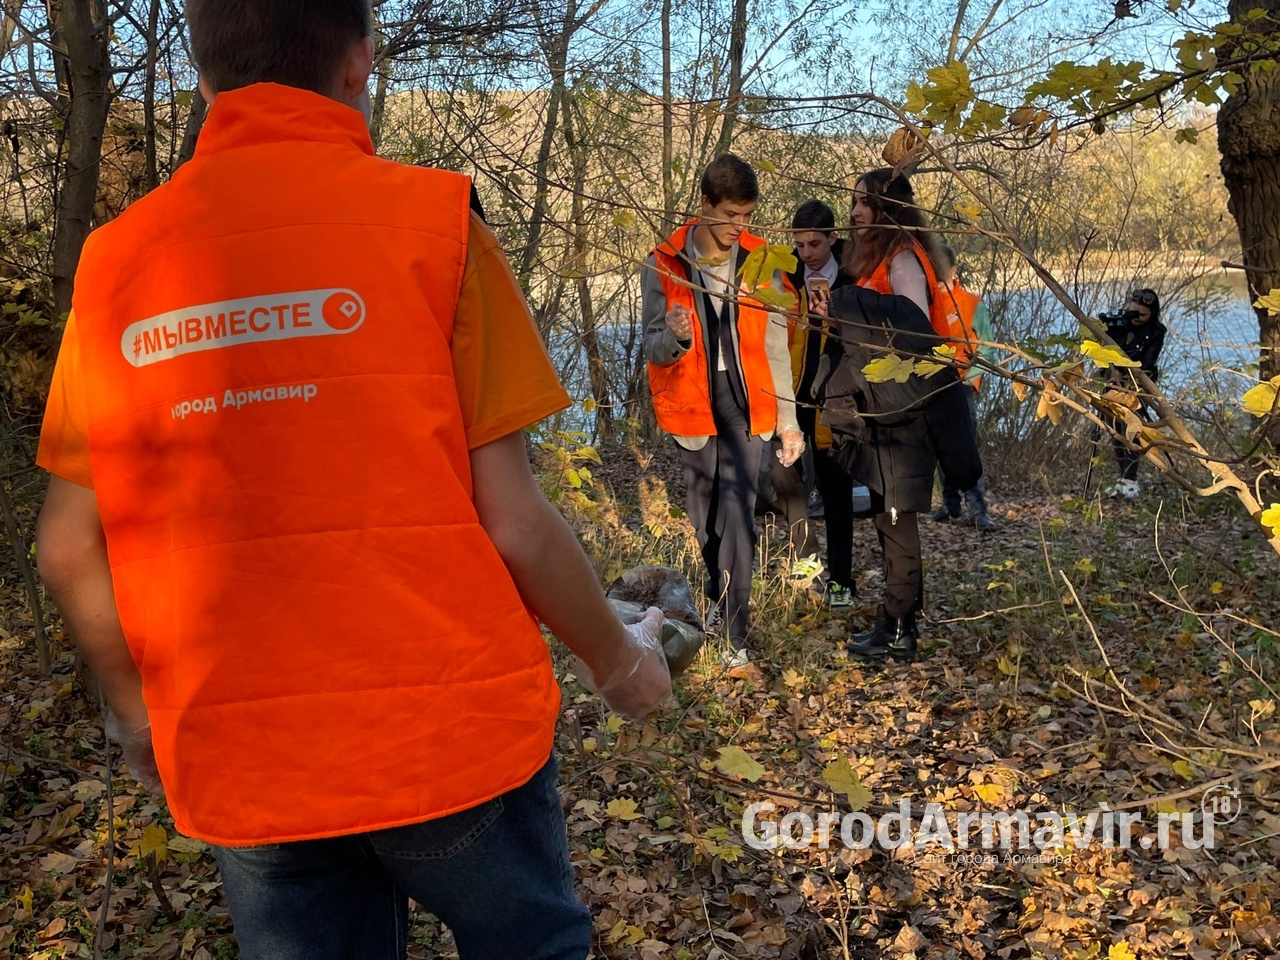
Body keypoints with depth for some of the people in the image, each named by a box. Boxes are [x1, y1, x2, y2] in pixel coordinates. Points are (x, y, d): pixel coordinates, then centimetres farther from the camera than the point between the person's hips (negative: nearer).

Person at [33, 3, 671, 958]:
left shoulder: (116, 258, 0)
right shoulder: (429, 218, -11)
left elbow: (69, 545, 2)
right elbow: (515, 523, -13)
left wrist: (138, 707, 18)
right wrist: (618, 658, 4)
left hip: (237, 762, 4)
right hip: (452, 734, -3)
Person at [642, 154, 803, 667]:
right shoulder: (664, 265, -7)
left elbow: (775, 347, 2)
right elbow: (653, 349, -4)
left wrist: (788, 420, 3)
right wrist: (673, 338, -29)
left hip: (744, 403, -1)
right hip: (691, 404, 1)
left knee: (737, 513, -11)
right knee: (703, 512, 13)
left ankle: (736, 634, -6)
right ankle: (719, 592, 38)